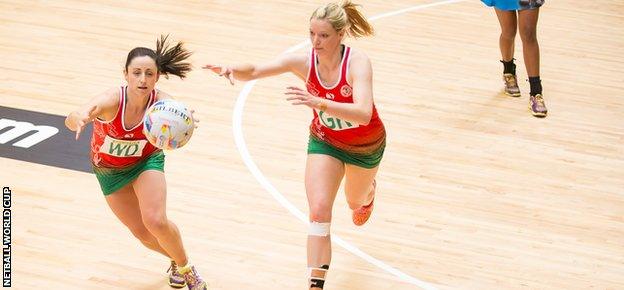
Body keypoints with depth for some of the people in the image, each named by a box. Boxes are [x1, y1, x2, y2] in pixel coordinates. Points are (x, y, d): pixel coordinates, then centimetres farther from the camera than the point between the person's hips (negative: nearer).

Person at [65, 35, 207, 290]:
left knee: (156, 222, -21)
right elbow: (71, 120, -52)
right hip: (109, 170, 1)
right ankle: (176, 261, 40)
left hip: (146, 161, -1)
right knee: (142, 233, 7)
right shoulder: (112, 100, -37)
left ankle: (186, 268, 8)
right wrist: (80, 119, -76)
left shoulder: (161, 101, -32)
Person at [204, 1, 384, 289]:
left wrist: (318, 103, -59)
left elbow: (363, 114, -46)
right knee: (319, 211, -18)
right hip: (325, 141, 1)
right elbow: (254, 71, -23)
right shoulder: (303, 61, -23)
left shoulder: (357, 62, -34)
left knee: (356, 203, 25)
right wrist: (231, 69, -47)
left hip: (365, 145, -1)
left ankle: (369, 191, 64)